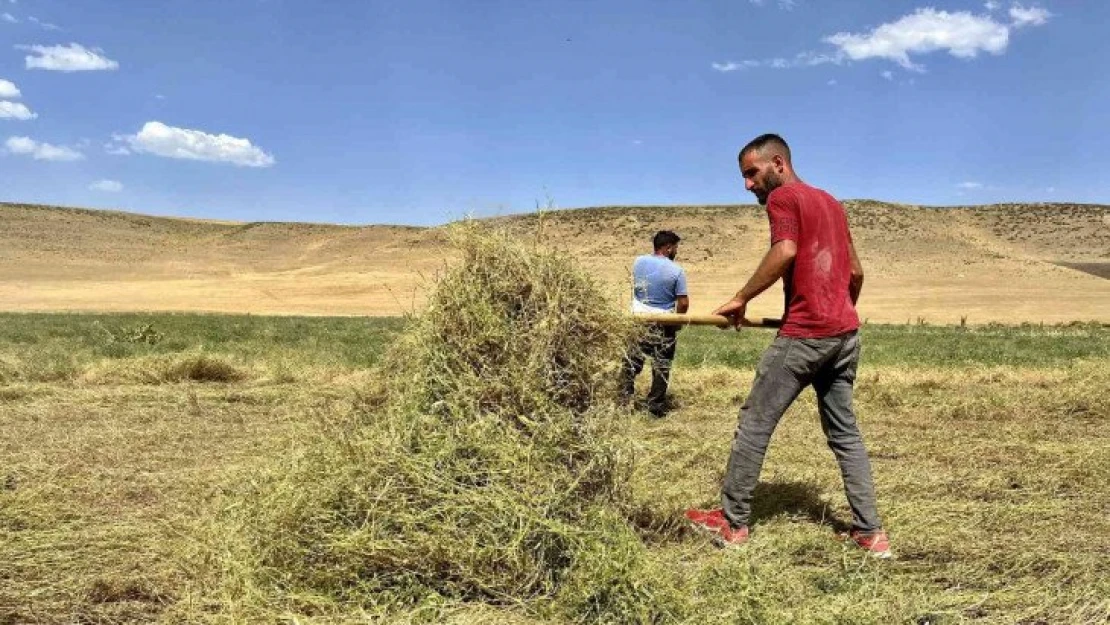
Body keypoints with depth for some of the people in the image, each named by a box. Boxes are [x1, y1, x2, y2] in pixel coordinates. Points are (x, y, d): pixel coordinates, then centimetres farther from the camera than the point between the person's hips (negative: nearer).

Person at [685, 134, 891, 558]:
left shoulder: (783, 197, -2)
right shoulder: (830, 202, 21)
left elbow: (785, 252, -20)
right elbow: (856, 270, 23)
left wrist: (741, 299, -13)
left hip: (804, 334, -8)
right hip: (845, 333, 8)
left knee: (754, 423, 2)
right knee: (844, 432, 14)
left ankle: (733, 523, 11)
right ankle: (871, 532, 14)